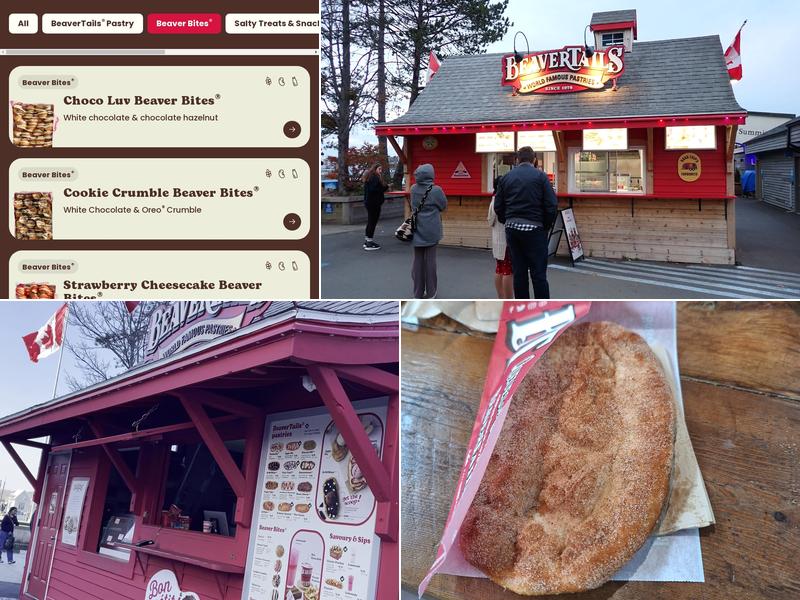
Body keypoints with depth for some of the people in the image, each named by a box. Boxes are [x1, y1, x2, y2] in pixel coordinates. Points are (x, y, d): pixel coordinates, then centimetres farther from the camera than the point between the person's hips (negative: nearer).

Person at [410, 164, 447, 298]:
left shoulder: (413, 189, -3)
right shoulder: (436, 190, -14)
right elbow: (443, 205, 0)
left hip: (417, 230, 3)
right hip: (431, 231, -3)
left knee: (418, 260, 10)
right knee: (430, 260, 5)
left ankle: (418, 292, 14)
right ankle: (430, 292, 12)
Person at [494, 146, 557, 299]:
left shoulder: (507, 177, 9)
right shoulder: (540, 176, -2)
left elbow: (498, 206, 8)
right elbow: (551, 205, -8)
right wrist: (547, 226, 3)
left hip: (512, 228, 4)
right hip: (534, 228, -4)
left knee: (519, 272, 9)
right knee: (538, 273, -1)